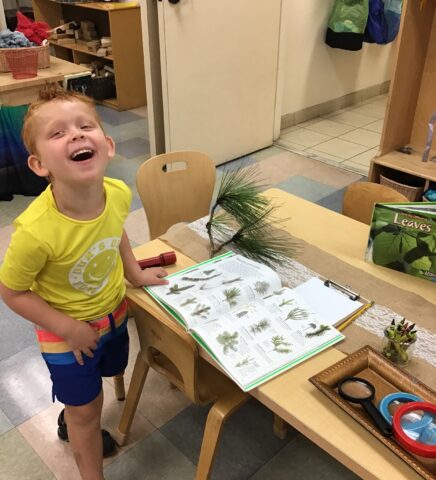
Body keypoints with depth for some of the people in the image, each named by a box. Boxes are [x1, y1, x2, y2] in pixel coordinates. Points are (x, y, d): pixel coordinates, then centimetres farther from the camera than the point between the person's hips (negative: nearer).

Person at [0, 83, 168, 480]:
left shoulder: (118, 194, -23)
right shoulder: (36, 232, -39)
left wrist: (135, 273, 7)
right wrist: (68, 328, -20)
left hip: (113, 311, 6)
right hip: (68, 331, -5)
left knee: (110, 371, 30)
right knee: (86, 409, 15)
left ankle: (73, 420, 64)